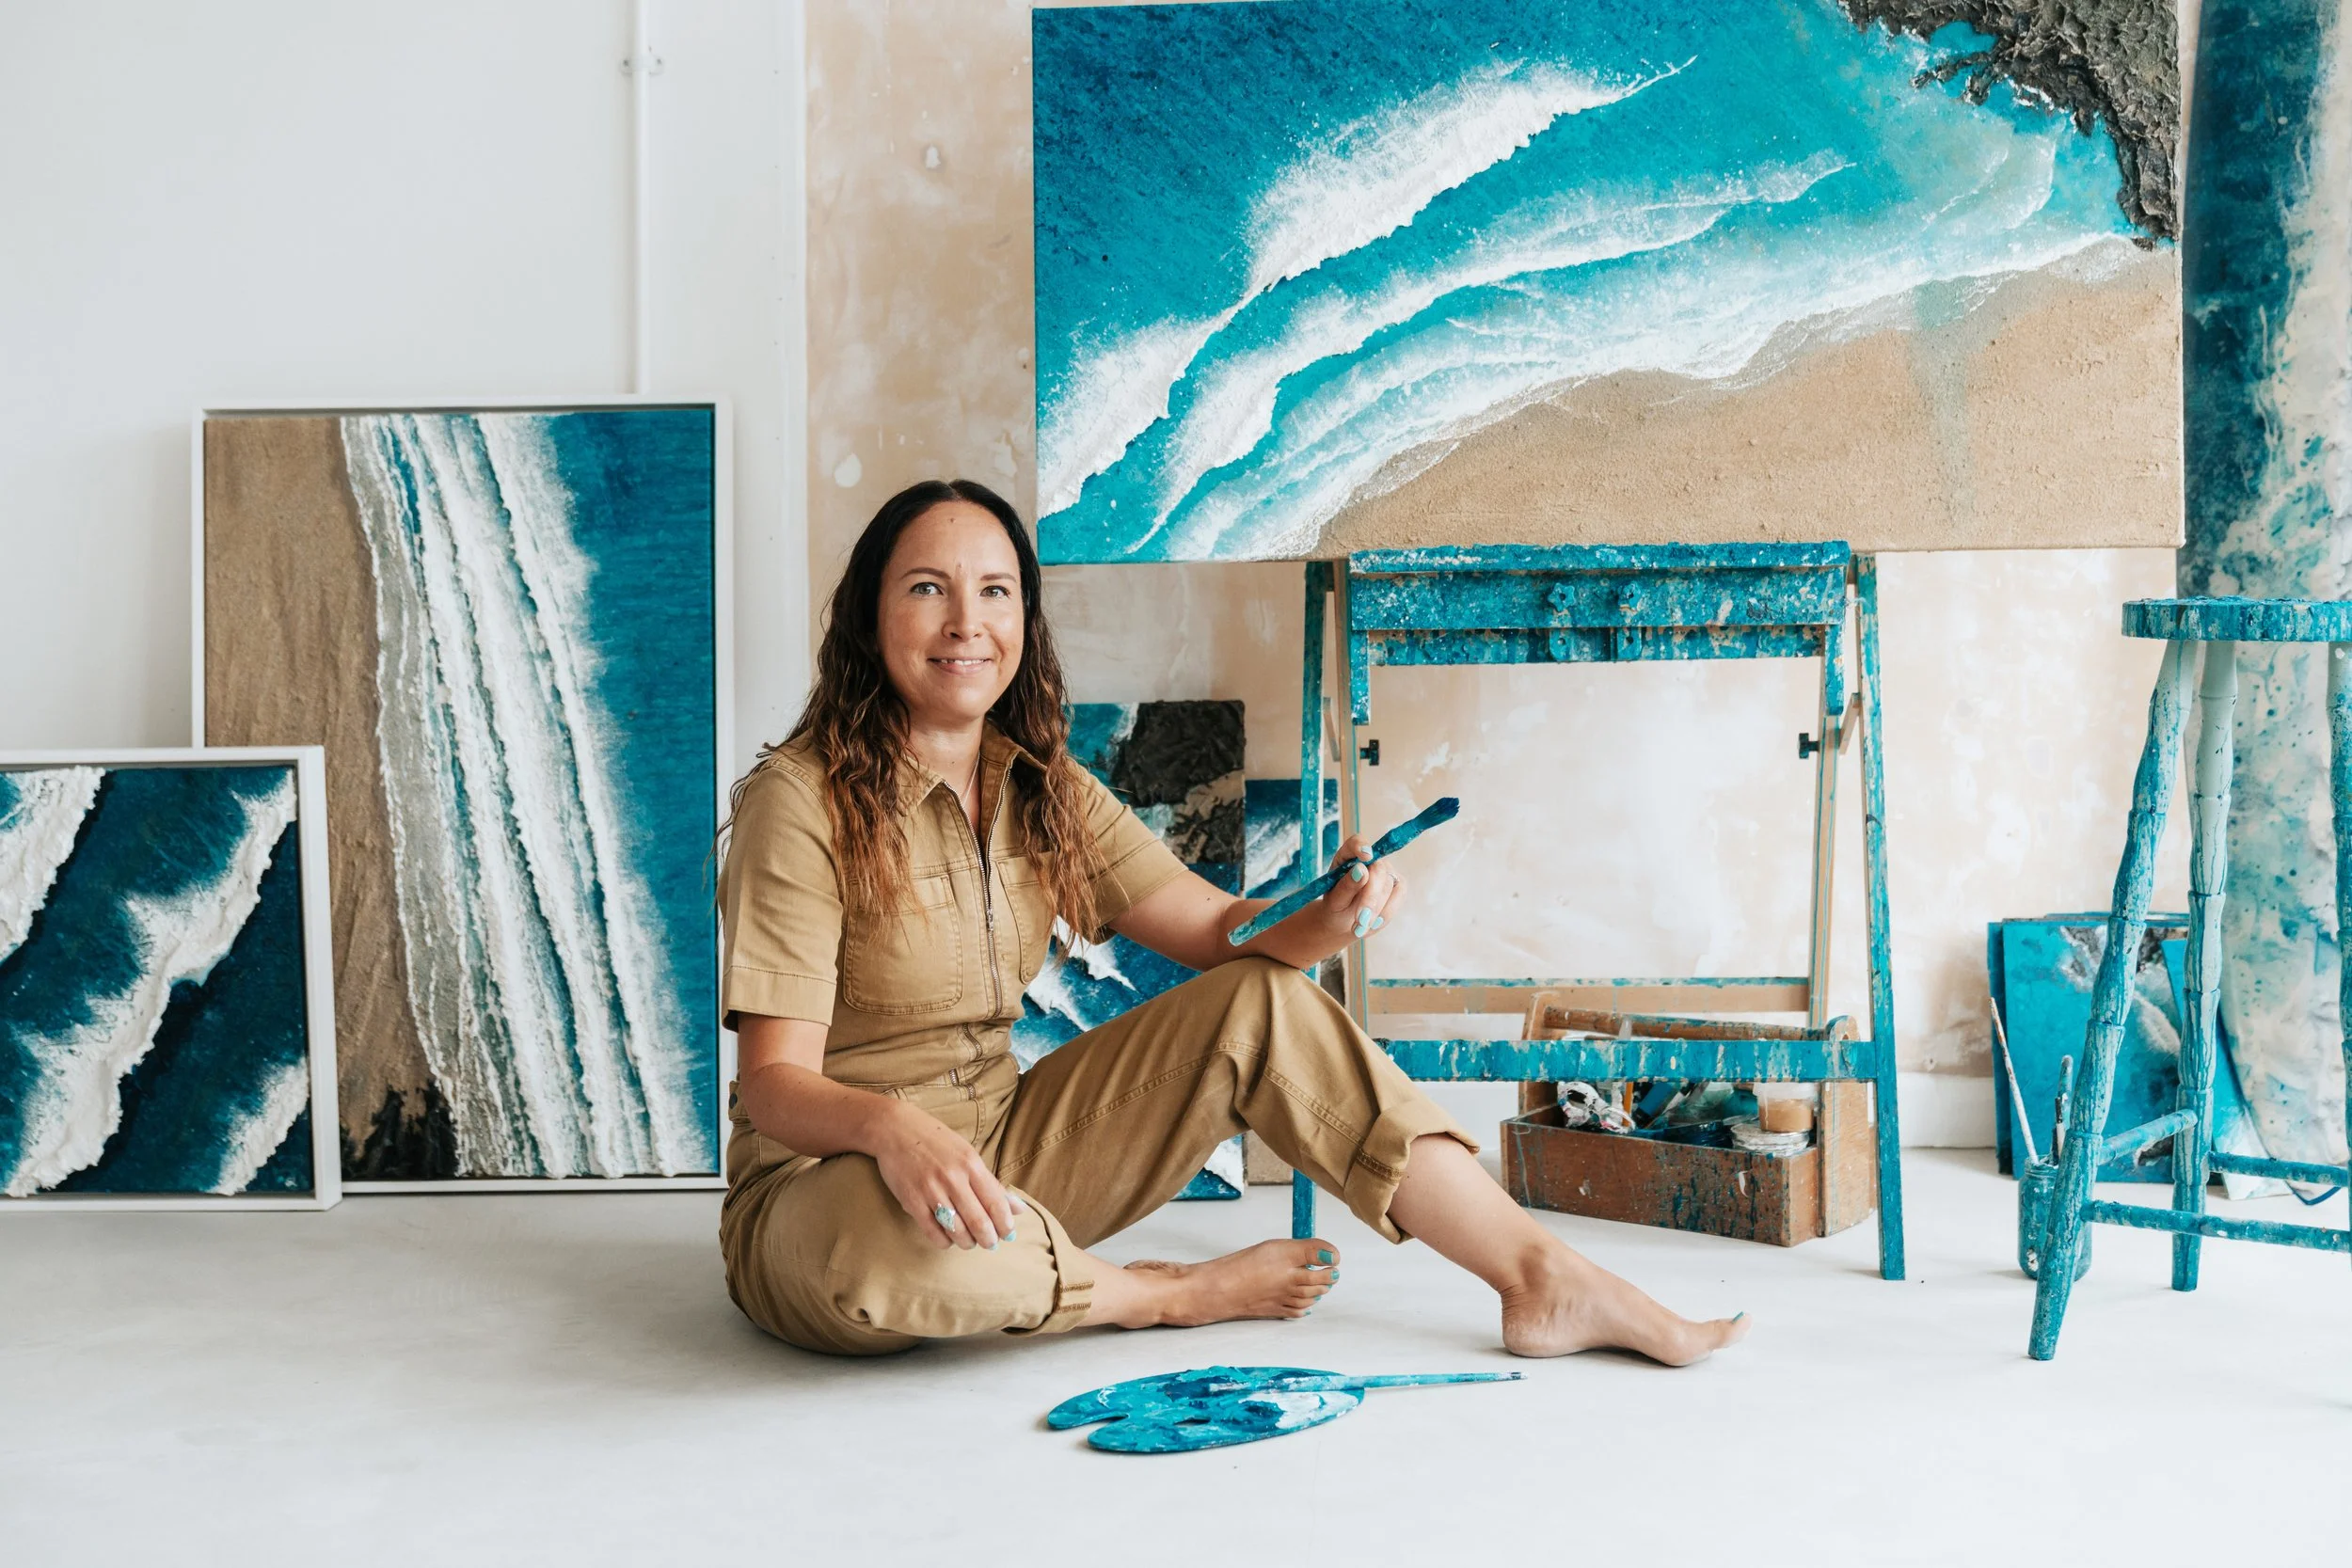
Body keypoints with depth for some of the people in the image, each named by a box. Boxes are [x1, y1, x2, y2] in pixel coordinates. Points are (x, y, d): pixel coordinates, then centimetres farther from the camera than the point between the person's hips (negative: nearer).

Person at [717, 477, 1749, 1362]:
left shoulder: (1043, 793, 4)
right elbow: (774, 1081, -22)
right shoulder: (801, 804, -16)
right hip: (826, 1184, -6)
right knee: (892, 1234, -42)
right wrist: (892, 1126, -44)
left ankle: (1544, 1280, -12)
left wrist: (1333, 918, -23)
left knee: (1262, 1005, -9)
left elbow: (1229, 935, 0)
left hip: (999, 1150, 6)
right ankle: (1178, 1294, -13)